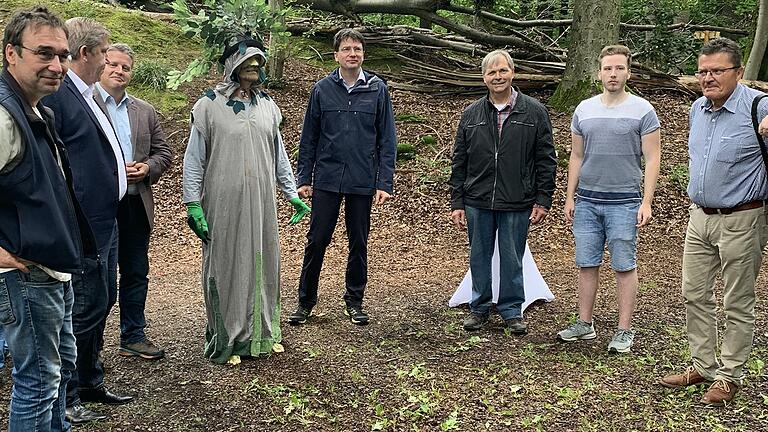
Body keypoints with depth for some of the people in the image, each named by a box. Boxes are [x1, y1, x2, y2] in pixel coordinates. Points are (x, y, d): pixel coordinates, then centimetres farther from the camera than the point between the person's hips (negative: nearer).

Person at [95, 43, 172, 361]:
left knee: (136, 275, 12)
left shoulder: (145, 112, 14)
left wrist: (147, 168, -4)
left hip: (137, 205, 6)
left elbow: (163, 152, 15)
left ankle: (133, 337, 25)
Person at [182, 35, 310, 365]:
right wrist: (193, 204, -9)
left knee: (263, 264, 10)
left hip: (261, 202, 5)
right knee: (225, 267, 3)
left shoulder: (267, 106, 10)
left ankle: (263, 332, 25)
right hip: (224, 204, -4)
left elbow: (279, 155, 16)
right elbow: (194, 159, -3)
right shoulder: (209, 106, -4)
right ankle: (224, 341, 15)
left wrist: (293, 195, 16)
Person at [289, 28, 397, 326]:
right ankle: (306, 301, 18)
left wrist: (384, 183, -5)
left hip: (362, 182, 0)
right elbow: (309, 138, 6)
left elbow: (387, 140, 0)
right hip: (326, 180, 0)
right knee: (316, 241, 4)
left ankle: (354, 300, 25)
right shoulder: (322, 90, 2)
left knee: (359, 243, 10)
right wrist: (304, 179, 2)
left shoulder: (377, 90, 0)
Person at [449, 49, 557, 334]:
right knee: (479, 257, 11)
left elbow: (546, 160, 1)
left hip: (517, 204, -2)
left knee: (512, 259, 7)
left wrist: (543, 200, -4)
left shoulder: (534, 112, 0)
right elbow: (459, 162, 8)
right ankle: (479, 308, 26)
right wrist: (457, 202, 4)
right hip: (477, 201, 2)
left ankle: (512, 310, 22)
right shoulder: (471, 114, 6)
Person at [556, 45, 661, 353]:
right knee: (587, 264, 9)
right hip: (587, 201, 4)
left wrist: (646, 203, -11)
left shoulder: (642, 111, -3)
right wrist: (569, 198, 10)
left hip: (624, 202, -4)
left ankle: (624, 331, 10)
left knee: (624, 267, 1)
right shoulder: (584, 110, 8)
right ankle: (585, 324, 20)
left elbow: (652, 160, -4)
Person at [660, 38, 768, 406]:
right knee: (695, 296, 13)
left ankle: (729, 376, 18)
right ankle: (703, 365, 27)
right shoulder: (697, 109, 8)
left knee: (737, 304, 5)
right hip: (699, 217, 7)